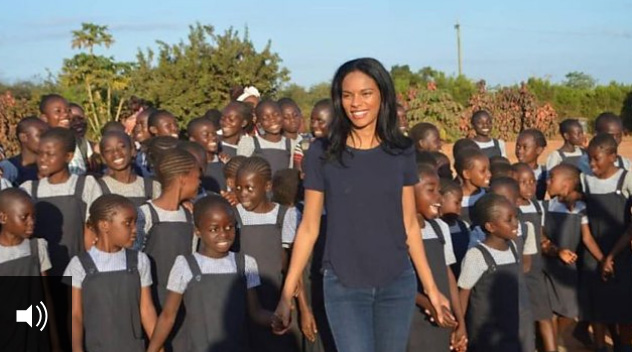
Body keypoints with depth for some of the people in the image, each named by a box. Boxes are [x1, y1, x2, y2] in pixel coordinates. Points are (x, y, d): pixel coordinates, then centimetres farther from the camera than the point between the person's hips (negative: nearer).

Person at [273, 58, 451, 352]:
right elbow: (309, 228, -1)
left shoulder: (401, 151, 1)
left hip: (398, 284, 2)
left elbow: (409, 224, 7)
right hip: (344, 286, -2)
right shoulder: (321, 153, -5)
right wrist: (286, 295, -4)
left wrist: (431, 288, 8)